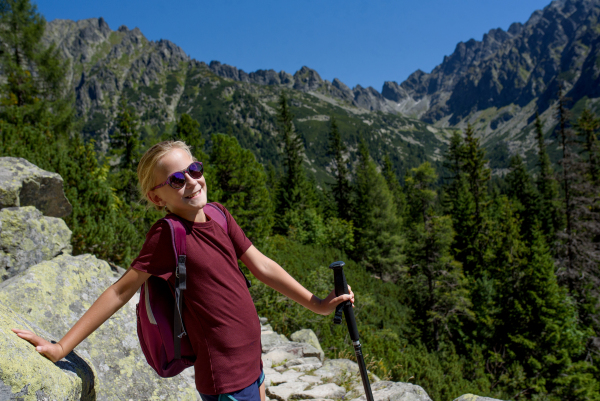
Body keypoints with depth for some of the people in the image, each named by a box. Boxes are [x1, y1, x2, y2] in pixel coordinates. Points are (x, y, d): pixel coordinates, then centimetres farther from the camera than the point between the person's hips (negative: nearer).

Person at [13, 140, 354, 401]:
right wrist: (62, 348, -10)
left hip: (252, 360, 7)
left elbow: (261, 266, 4)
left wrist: (315, 303, 5)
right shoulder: (167, 234, -17)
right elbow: (122, 290, -12)